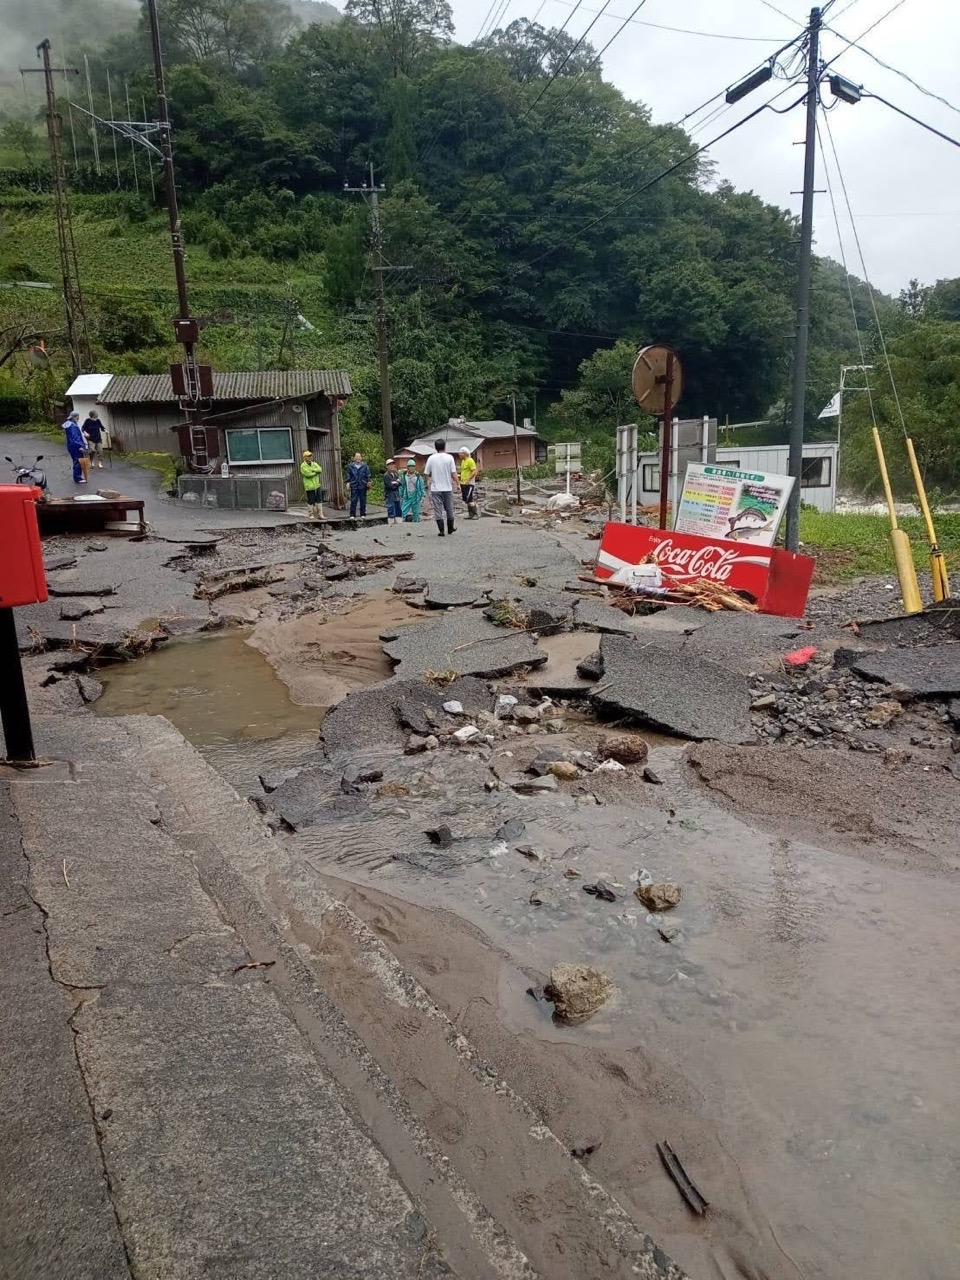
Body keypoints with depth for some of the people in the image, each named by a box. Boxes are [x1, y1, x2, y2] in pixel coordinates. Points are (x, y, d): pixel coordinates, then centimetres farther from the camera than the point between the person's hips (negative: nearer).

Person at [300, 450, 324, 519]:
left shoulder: (314, 464, 13)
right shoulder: (303, 466, -6)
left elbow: (320, 469, -5)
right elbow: (308, 474, -20)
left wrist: (312, 469, -16)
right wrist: (316, 472, -6)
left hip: (317, 485, 5)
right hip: (309, 486, -5)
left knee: (319, 499, 6)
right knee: (310, 501, 0)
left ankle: (320, 514, 13)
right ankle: (312, 514, 11)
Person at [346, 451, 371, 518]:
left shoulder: (365, 466, 4)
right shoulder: (350, 466, 4)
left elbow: (368, 474, 6)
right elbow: (348, 475, 8)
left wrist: (368, 481, -5)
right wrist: (348, 482, -2)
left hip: (362, 485, 1)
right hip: (354, 486, -1)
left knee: (363, 500, 7)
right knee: (353, 500, -5)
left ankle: (363, 514, 16)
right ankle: (352, 515, -1)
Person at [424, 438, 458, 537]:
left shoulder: (431, 458, -2)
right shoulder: (449, 457, -5)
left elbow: (427, 474, 0)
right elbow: (453, 473, -8)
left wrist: (429, 486, 15)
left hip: (435, 489, 0)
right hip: (447, 488, 0)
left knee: (438, 510, 3)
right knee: (449, 509, 15)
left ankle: (441, 531, 1)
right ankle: (450, 528, 26)